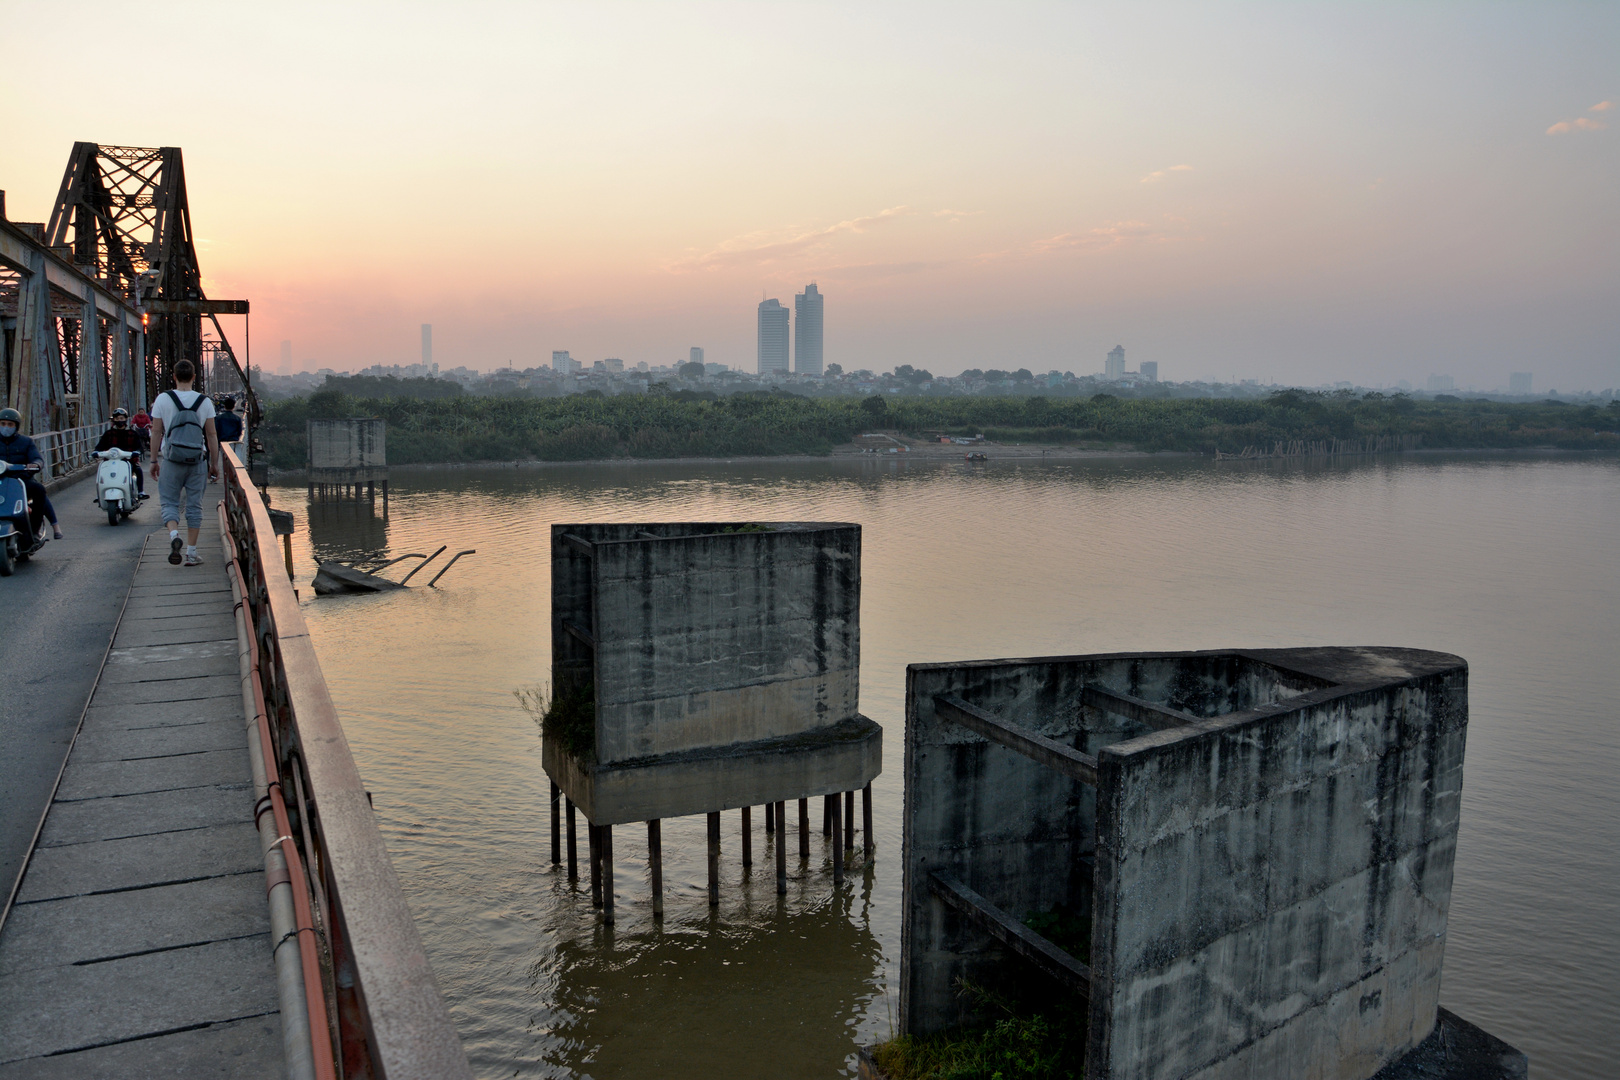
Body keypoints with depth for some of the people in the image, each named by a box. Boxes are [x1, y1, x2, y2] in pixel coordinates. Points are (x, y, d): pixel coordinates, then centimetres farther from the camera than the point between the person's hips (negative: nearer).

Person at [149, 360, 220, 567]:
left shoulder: (163, 399, -2)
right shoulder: (204, 401, 0)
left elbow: (156, 432, 0)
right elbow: (212, 435, 1)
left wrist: (154, 460, 8)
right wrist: (214, 464, 7)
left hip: (171, 460, -1)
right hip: (197, 461, 1)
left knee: (169, 502, 9)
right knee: (194, 505, 6)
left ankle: (174, 534, -20)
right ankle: (191, 553, 7)